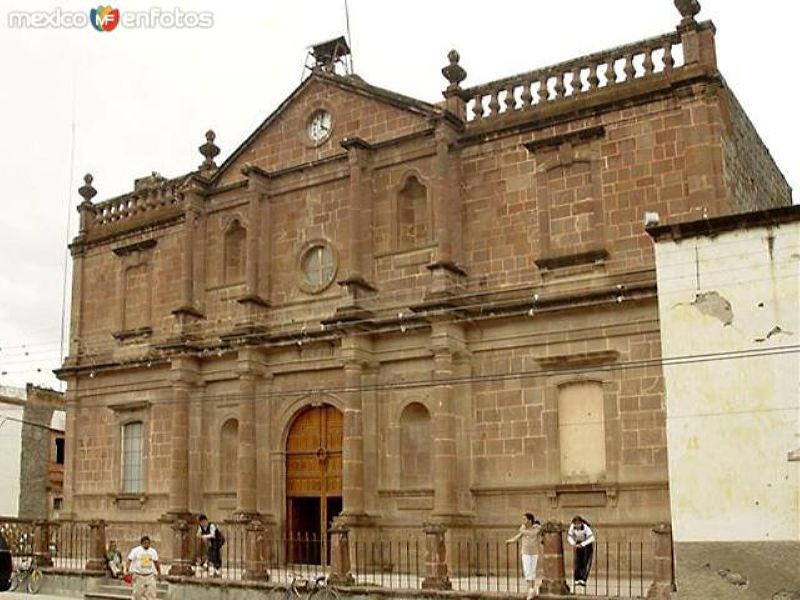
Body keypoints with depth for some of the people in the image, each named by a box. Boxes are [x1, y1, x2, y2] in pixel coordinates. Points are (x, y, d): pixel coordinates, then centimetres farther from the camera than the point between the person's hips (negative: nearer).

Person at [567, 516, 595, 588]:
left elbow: (591, 538, -34)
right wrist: (573, 544, -25)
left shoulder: (586, 527, -31)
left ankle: (583, 579, -20)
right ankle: (577, 580, 0)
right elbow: (569, 537, -7)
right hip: (579, 544, 4)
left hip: (587, 544, -4)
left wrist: (582, 544, -40)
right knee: (578, 562, -3)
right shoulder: (572, 527, -18)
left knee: (586, 563, -14)